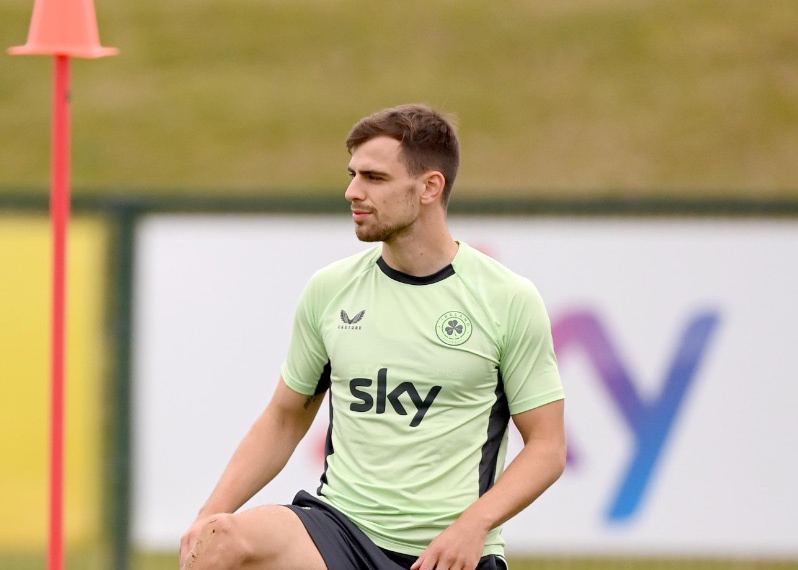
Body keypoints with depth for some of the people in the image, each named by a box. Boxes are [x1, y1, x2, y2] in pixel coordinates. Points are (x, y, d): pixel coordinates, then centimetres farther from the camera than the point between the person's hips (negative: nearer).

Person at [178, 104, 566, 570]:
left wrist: (471, 526, -15)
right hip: (340, 530, 3)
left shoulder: (509, 299, -1)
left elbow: (547, 445, 1)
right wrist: (213, 513, 2)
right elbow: (284, 419, 18)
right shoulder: (329, 290, 9)